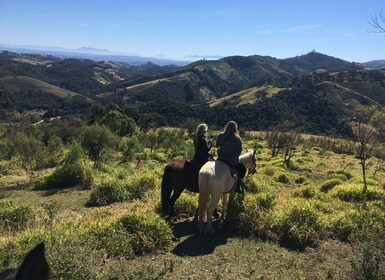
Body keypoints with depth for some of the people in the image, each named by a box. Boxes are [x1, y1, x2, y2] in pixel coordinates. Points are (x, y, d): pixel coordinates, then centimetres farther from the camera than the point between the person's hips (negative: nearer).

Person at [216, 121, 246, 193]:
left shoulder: (220, 136, -6)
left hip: (221, 159, 4)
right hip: (232, 161, -3)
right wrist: (234, 157, 6)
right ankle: (237, 186, 18)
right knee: (242, 169, 22)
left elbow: (217, 145, 7)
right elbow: (239, 150, -10)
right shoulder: (237, 139, -15)